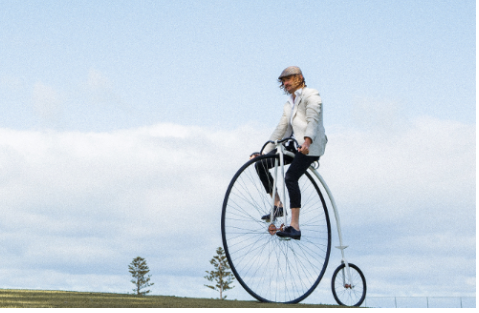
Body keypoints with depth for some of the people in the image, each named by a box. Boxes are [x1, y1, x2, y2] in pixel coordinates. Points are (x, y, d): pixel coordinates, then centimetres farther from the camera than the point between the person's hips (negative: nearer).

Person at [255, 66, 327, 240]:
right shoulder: (288, 105, 25)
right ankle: (277, 205, -2)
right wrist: (264, 151, 13)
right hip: (293, 144, 8)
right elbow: (280, 129, 22)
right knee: (261, 164, -8)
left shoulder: (311, 96, 0)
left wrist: (307, 141, -34)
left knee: (290, 178, -26)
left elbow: (313, 120, -17)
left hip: (310, 146, -8)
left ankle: (295, 227, -28)